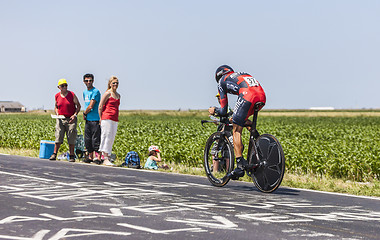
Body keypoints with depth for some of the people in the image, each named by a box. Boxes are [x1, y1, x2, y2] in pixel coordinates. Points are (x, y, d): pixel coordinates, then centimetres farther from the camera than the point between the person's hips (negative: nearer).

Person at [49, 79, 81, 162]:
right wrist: (57, 113, 1)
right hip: (60, 119, 2)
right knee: (58, 137, -3)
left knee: (71, 139, -1)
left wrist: (75, 115, -10)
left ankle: (72, 156, 5)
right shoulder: (57, 96, 8)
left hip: (71, 119, -2)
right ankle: (54, 154, 0)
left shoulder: (72, 95, -1)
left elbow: (78, 106, 3)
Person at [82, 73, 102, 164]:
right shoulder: (85, 92, 17)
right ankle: (90, 156, 19)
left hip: (95, 119, -8)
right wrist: (85, 114, 9)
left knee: (95, 139, -8)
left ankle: (97, 157, -6)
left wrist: (84, 113, -1)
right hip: (88, 119, 8)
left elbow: (90, 106, -15)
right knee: (87, 139, 10)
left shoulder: (95, 92, -10)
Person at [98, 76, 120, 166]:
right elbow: (100, 106, -5)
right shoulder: (107, 93, -5)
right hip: (107, 118, -7)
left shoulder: (118, 95, 17)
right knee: (107, 137, -9)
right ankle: (105, 159, -9)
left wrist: (116, 118, 17)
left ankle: (107, 157, 11)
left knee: (111, 139, 6)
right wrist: (101, 118, -5)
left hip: (115, 120, 7)